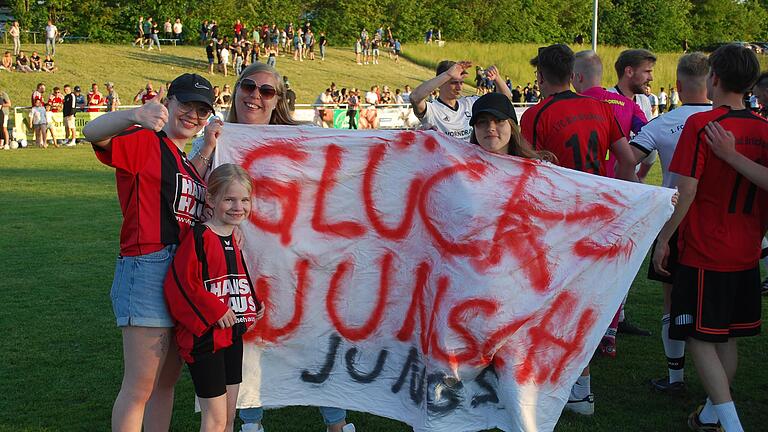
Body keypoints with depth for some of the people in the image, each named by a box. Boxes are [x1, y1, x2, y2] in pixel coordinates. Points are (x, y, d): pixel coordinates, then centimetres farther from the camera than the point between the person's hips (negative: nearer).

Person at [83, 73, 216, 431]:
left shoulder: (184, 160, 20)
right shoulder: (145, 141, -6)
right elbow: (93, 132, -24)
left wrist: (208, 147, 14)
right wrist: (134, 115, -46)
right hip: (148, 270, -9)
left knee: (167, 381, 16)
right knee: (140, 385, -7)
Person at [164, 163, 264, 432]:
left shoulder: (236, 240, 9)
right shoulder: (199, 238, -16)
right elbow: (179, 284, -21)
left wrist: (254, 307, 8)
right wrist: (214, 311, -19)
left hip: (233, 336, 8)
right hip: (205, 337, -8)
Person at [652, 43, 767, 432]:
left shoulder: (700, 124, -16)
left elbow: (686, 192, -18)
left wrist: (663, 239, -7)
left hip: (703, 254, -6)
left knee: (699, 338, -1)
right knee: (727, 337, 16)